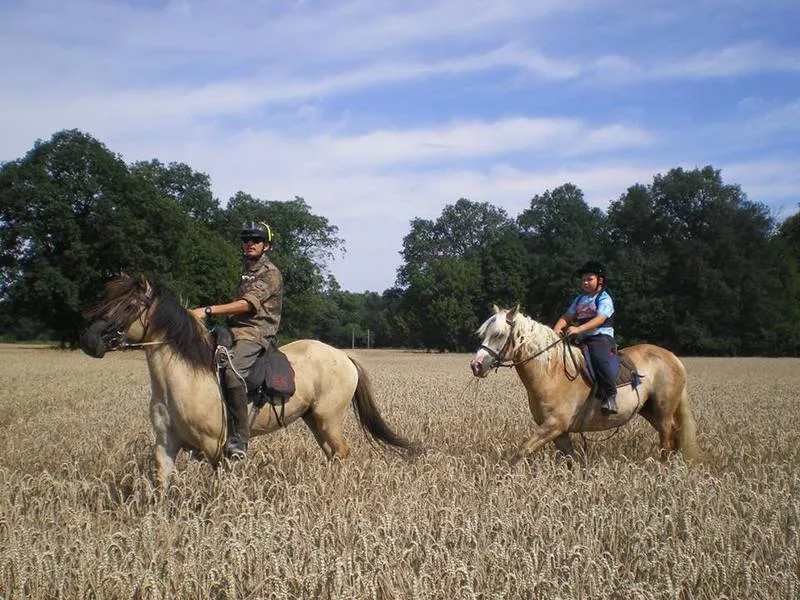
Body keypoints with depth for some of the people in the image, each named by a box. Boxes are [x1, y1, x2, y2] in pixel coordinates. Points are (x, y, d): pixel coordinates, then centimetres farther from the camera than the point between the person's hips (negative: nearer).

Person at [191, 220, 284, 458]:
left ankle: (239, 438, -31)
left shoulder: (271, 273, -4)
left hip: (256, 333, -9)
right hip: (234, 331, 9)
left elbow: (247, 304, -18)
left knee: (232, 372, -34)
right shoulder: (246, 271, 24)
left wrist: (208, 311, -24)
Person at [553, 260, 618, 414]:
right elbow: (566, 317, 11)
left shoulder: (604, 298, -3)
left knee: (599, 358, -34)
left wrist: (579, 329, -33)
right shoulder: (579, 299, 19)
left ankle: (610, 396, -32)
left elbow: (600, 319, -19)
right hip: (583, 339, 8)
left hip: (601, 337, -8)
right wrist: (556, 330, -10)